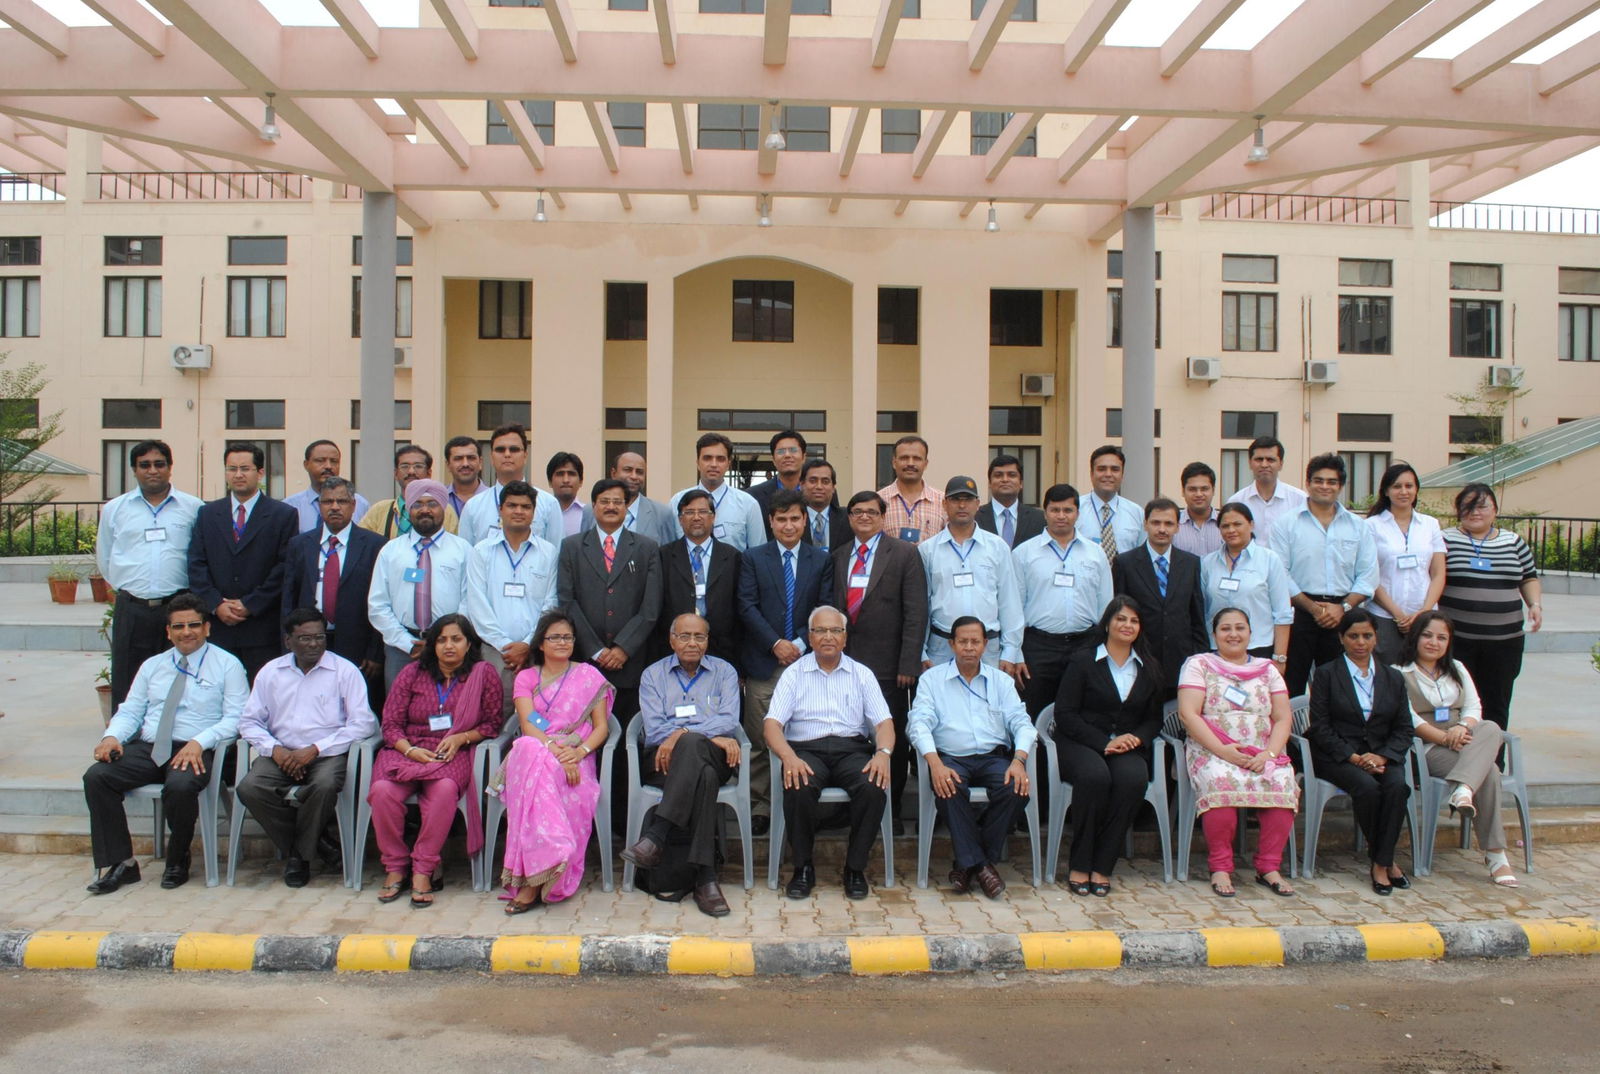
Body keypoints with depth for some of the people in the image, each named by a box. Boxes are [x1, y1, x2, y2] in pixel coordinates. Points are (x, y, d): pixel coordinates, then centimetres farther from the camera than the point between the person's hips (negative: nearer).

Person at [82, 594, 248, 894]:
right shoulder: (152, 666, 21)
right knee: (96, 776, -20)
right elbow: (130, 711, 18)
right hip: (147, 748, 5)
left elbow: (235, 718, -4)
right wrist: (112, 736, -5)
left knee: (180, 786, -35)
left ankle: (177, 861, -7)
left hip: (195, 752, -5)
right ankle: (118, 863, -11)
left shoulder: (227, 665, 5)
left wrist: (199, 742, -20)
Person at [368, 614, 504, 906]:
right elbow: (391, 724, 6)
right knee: (382, 790, -29)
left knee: (444, 789, -36)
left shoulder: (484, 673, 5)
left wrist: (461, 737, -10)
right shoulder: (412, 673, 9)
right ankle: (395, 867, -9)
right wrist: (410, 750, -12)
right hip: (408, 751, 2)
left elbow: (493, 723, 7)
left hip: (454, 754, -2)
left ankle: (423, 870, -21)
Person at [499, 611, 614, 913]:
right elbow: (527, 725, 0)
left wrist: (579, 751, -13)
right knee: (529, 750, -37)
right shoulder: (526, 677, 17)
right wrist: (556, 749, -18)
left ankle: (533, 879, -34)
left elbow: (601, 727, 8)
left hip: (577, 759, 0)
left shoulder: (589, 675, 15)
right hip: (534, 753, 1)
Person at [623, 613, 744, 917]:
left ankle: (655, 836, -41)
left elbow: (728, 721, 0)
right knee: (704, 776, -37)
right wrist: (712, 738, -11)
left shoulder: (724, 672, 18)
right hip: (663, 762, 0)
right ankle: (705, 876, -40)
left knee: (691, 744, -38)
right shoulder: (653, 675, 18)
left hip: (715, 759, 0)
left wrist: (682, 733, -16)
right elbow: (653, 729, 1)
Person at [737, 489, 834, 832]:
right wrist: (775, 643, -10)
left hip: (805, 659, 1)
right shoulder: (753, 558, 8)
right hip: (763, 662, -1)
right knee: (759, 740, 0)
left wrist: (801, 643, -9)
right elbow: (747, 607, -1)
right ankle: (759, 806, 8)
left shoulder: (821, 560, 11)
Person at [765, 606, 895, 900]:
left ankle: (855, 868, -11)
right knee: (799, 788, -34)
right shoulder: (793, 674, 10)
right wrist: (789, 758, -21)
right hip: (807, 749, -1)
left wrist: (883, 753, -16)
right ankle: (803, 867, -12)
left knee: (874, 788, -30)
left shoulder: (862, 674, 15)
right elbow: (773, 723, 0)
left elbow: (883, 722, 7)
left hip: (852, 748, 1)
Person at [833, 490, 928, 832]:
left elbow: (915, 613, -5)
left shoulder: (904, 554, 0)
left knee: (892, 740, 6)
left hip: (887, 664, -3)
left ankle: (891, 811, 18)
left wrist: (908, 664, -11)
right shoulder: (837, 557, 11)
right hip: (844, 661, 3)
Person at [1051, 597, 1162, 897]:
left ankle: (1102, 866, -22)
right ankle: (1079, 866, -21)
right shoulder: (1083, 660, 5)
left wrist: (1134, 738, -9)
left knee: (1133, 778, -32)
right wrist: (1104, 743, -15)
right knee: (1095, 776, -36)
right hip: (1080, 743, -3)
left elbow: (1154, 719, 15)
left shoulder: (1151, 669, 17)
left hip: (1128, 746, 3)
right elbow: (1064, 714, -3)